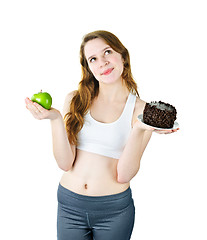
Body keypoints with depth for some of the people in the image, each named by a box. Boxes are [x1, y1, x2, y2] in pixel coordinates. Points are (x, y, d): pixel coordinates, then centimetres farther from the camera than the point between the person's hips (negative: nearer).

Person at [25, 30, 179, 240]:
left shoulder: (141, 110, -6)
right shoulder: (75, 101, -2)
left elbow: (123, 175, -12)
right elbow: (65, 163, -8)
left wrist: (138, 130, -24)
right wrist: (55, 119, -20)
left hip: (114, 210, -1)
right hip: (69, 204, 1)